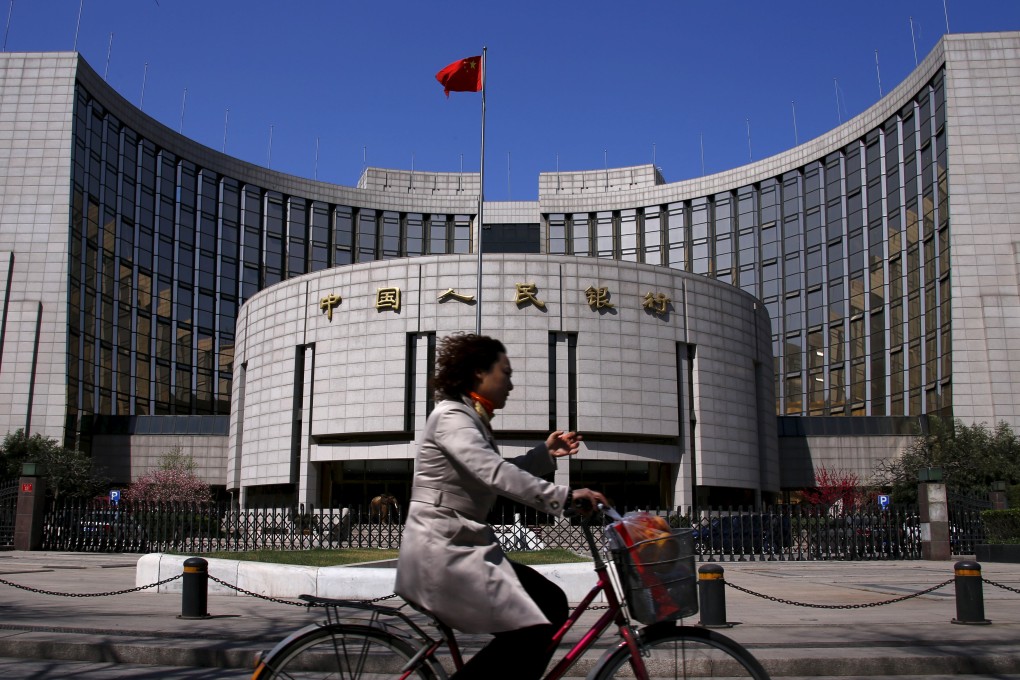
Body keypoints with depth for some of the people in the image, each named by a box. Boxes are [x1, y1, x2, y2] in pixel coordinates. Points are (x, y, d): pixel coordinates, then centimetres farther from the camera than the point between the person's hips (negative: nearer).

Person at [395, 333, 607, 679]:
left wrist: (545, 454, 12)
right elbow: (495, 474, -28)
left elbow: (496, 474, 23)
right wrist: (564, 495, -33)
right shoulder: (451, 416, -14)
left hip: (462, 546, 11)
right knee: (529, 631, -19)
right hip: (441, 549, -11)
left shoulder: (472, 419, 19)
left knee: (551, 605, 8)